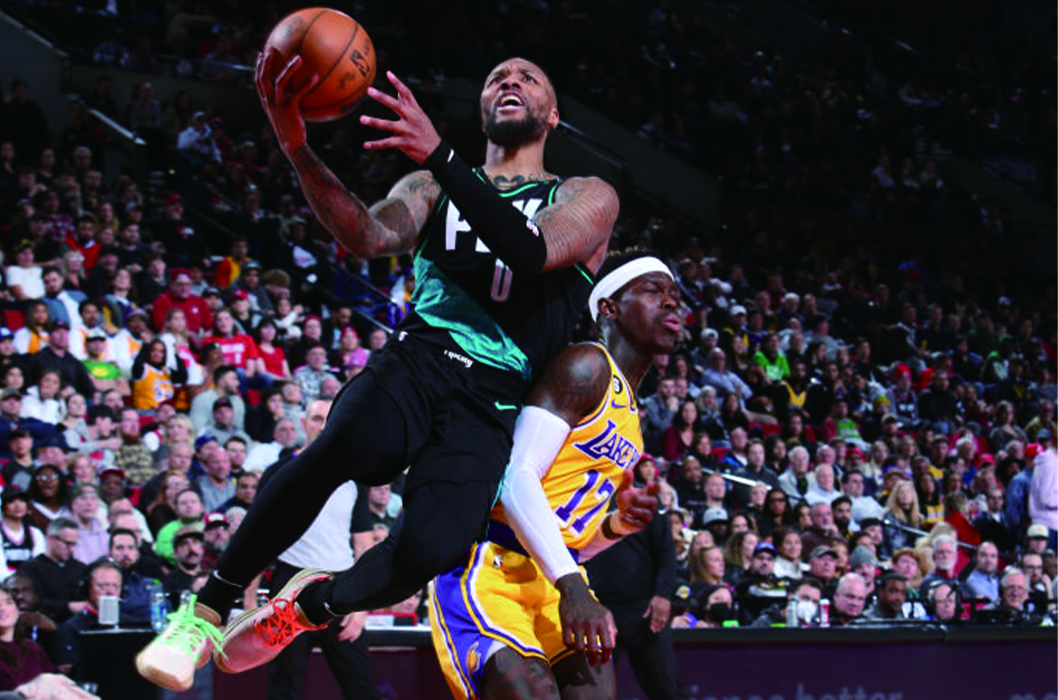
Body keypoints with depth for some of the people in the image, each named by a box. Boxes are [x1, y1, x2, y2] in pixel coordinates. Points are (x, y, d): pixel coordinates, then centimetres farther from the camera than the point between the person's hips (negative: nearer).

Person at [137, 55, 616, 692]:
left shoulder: (588, 198, 12)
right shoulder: (430, 188, 20)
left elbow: (534, 252, -11)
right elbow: (369, 236, -2)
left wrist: (440, 155, -21)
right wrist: (298, 148, -21)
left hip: (490, 405, -1)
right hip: (415, 359, 1)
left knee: (430, 549, -29)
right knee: (354, 442, -37)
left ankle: (311, 605, 5)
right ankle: (210, 609, -23)